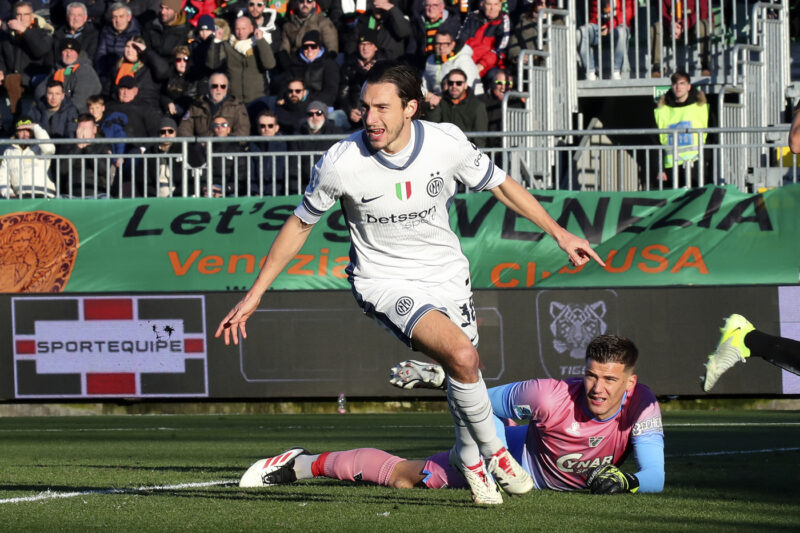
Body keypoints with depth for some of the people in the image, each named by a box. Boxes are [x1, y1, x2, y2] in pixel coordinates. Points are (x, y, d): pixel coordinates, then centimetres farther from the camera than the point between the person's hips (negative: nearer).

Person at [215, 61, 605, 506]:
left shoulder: (447, 143, -15)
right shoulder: (341, 164, -20)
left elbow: (501, 184, 4)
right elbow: (300, 225, -4)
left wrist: (558, 232, 6)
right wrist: (255, 294, -2)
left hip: (446, 274, 4)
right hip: (384, 281, -4)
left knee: (467, 369, 7)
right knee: (462, 356, -25)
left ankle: (469, 457, 39)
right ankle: (494, 451, -3)